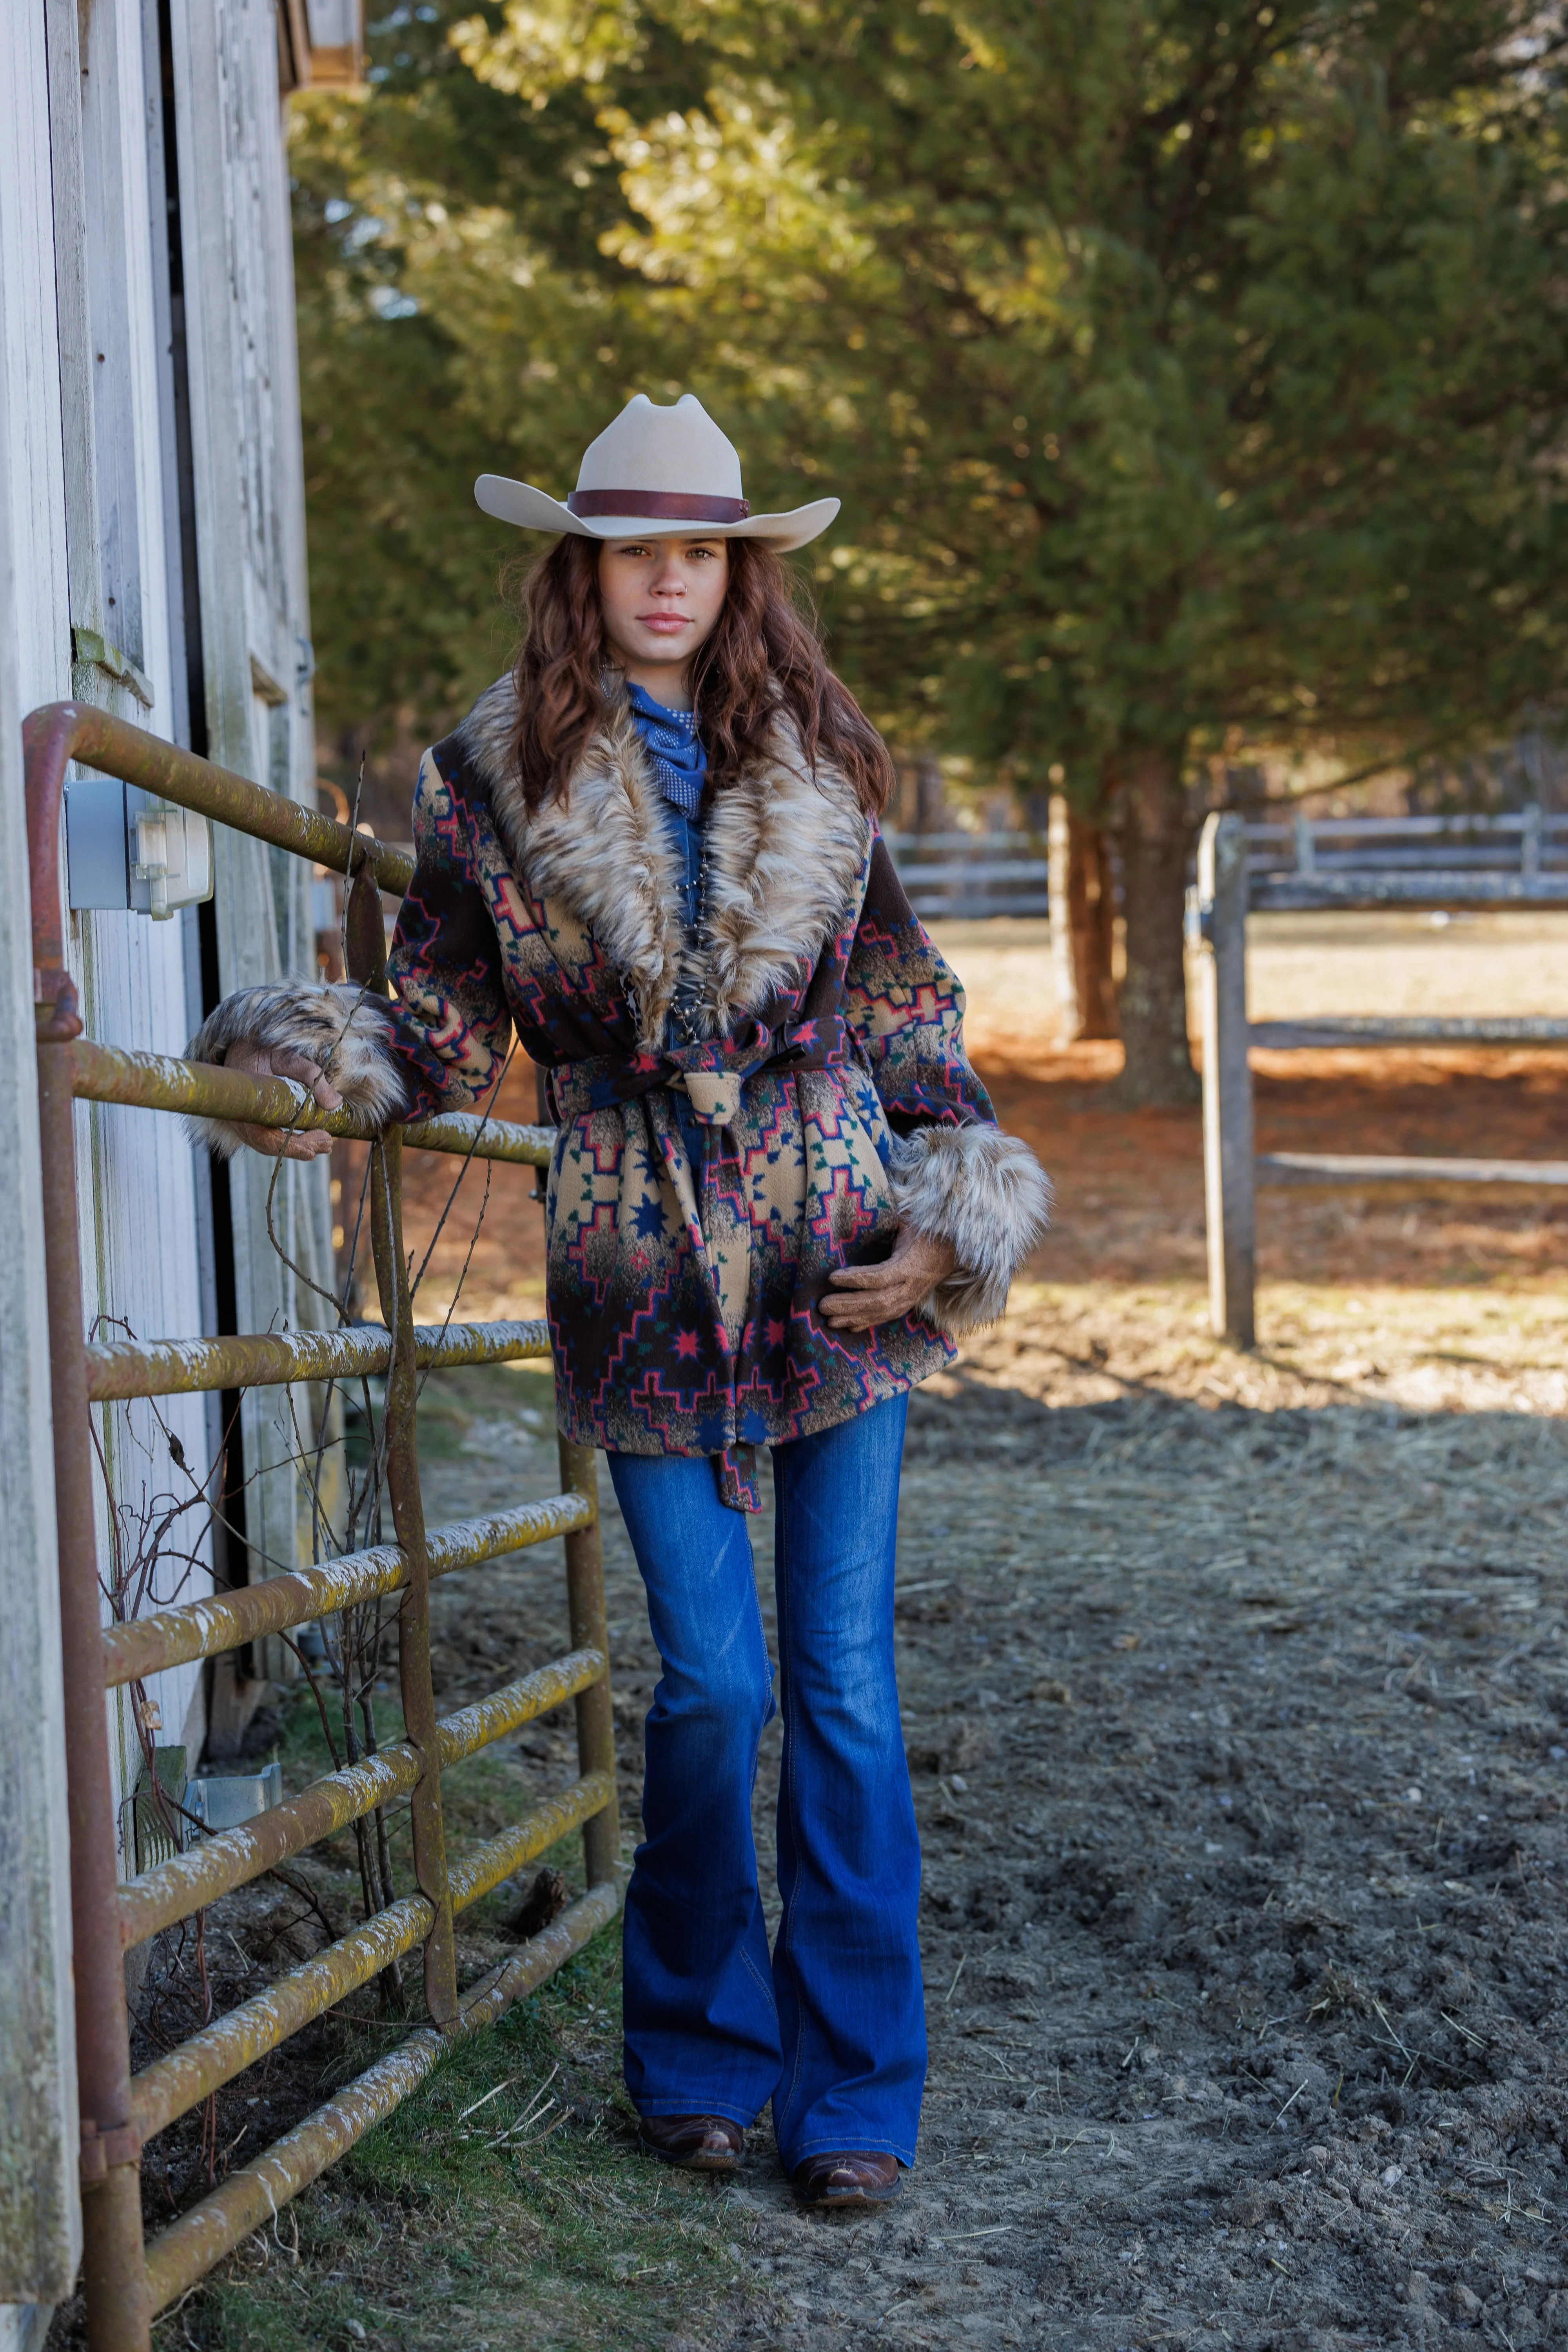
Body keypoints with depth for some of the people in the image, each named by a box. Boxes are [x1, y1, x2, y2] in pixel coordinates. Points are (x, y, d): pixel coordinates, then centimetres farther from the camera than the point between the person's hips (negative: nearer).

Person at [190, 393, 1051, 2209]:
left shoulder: (823, 769, 6)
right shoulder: (489, 785, 1)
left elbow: (903, 1012, 12)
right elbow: (440, 1039, 6)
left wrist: (949, 1219, 3)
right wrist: (309, 1057, -14)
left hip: (836, 1245, 1)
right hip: (641, 1269, -1)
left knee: (843, 1679, 1)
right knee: (711, 1676, -4)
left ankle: (852, 2087, 12)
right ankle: (698, 2048, 19)